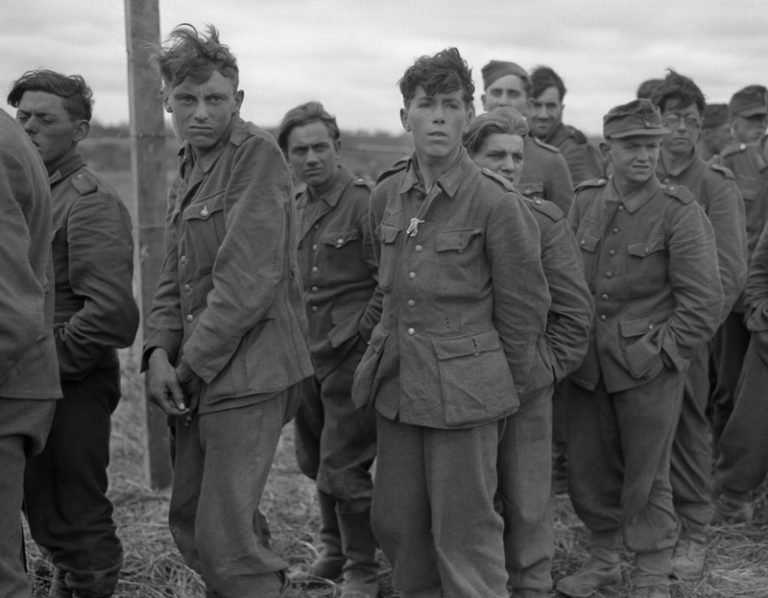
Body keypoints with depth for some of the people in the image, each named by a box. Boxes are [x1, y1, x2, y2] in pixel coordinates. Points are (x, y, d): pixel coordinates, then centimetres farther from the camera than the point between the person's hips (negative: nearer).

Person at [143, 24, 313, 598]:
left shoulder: (257, 153, -13)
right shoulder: (188, 166, 15)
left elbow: (249, 278, -19)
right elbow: (175, 276, 15)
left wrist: (193, 365, -13)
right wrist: (159, 352, 0)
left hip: (247, 372, -9)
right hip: (198, 377, 9)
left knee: (228, 539, -7)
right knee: (190, 520, 19)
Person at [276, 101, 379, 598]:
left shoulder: (364, 201, -14)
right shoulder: (298, 206, 11)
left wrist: (359, 333, -14)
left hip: (352, 357, -8)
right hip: (309, 354, 8)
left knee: (342, 469, -3)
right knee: (314, 462, 17)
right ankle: (336, 554, 35)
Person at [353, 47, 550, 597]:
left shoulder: (495, 202, -12)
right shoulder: (386, 195, 5)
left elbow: (525, 308, -5)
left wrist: (505, 390, 2)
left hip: (466, 392, -6)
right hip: (397, 384, 6)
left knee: (465, 534, 2)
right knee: (395, 521, 15)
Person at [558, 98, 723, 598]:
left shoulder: (681, 213, -10)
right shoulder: (585, 201, 3)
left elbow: (704, 303, -11)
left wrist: (660, 352, -13)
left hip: (650, 369, -5)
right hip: (588, 365, 5)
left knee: (646, 479, 6)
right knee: (588, 468, 14)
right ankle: (605, 558, 36)